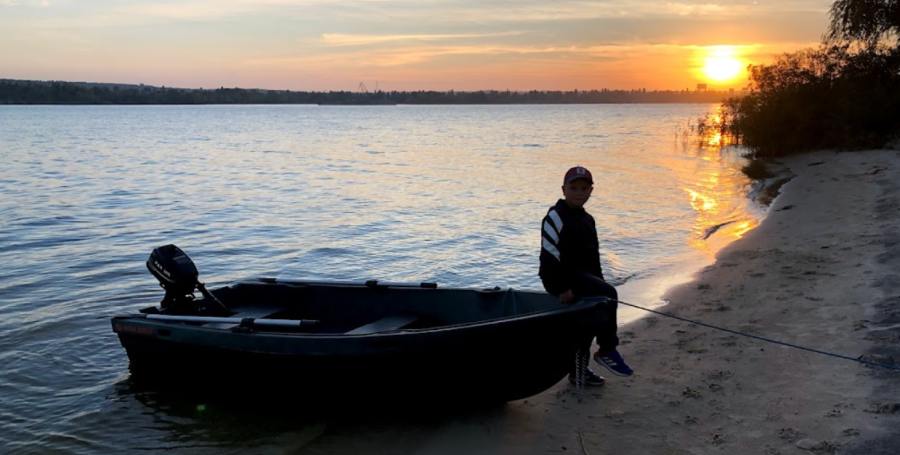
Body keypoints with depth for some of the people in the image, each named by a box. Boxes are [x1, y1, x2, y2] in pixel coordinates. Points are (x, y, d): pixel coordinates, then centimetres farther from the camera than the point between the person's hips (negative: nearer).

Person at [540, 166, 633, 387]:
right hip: (564, 277, -10)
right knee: (608, 294, -26)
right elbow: (550, 255, -19)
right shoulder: (556, 216, -12)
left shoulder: (587, 219, 16)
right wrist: (562, 288, -23)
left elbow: (593, 256, 22)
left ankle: (578, 369, 31)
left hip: (583, 276, 10)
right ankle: (607, 350, -15)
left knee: (587, 322, 15)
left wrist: (598, 282, 14)